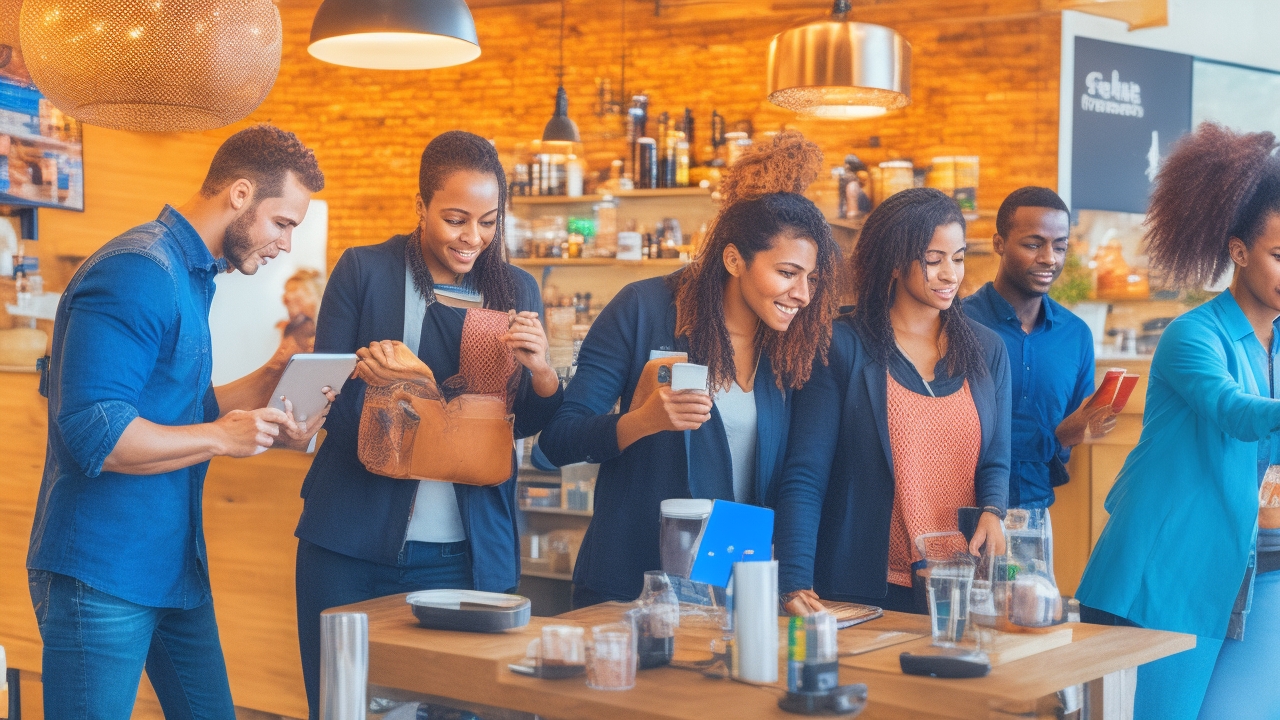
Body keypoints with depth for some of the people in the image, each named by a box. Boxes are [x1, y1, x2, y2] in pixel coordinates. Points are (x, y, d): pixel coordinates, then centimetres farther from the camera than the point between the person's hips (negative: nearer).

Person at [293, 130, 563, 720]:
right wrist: (364, 369, -22)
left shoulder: (516, 290, 8)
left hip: (465, 553, 2)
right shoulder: (365, 271, 0)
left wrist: (541, 371, -12)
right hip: (355, 547, -2)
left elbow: (526, 425, 9)